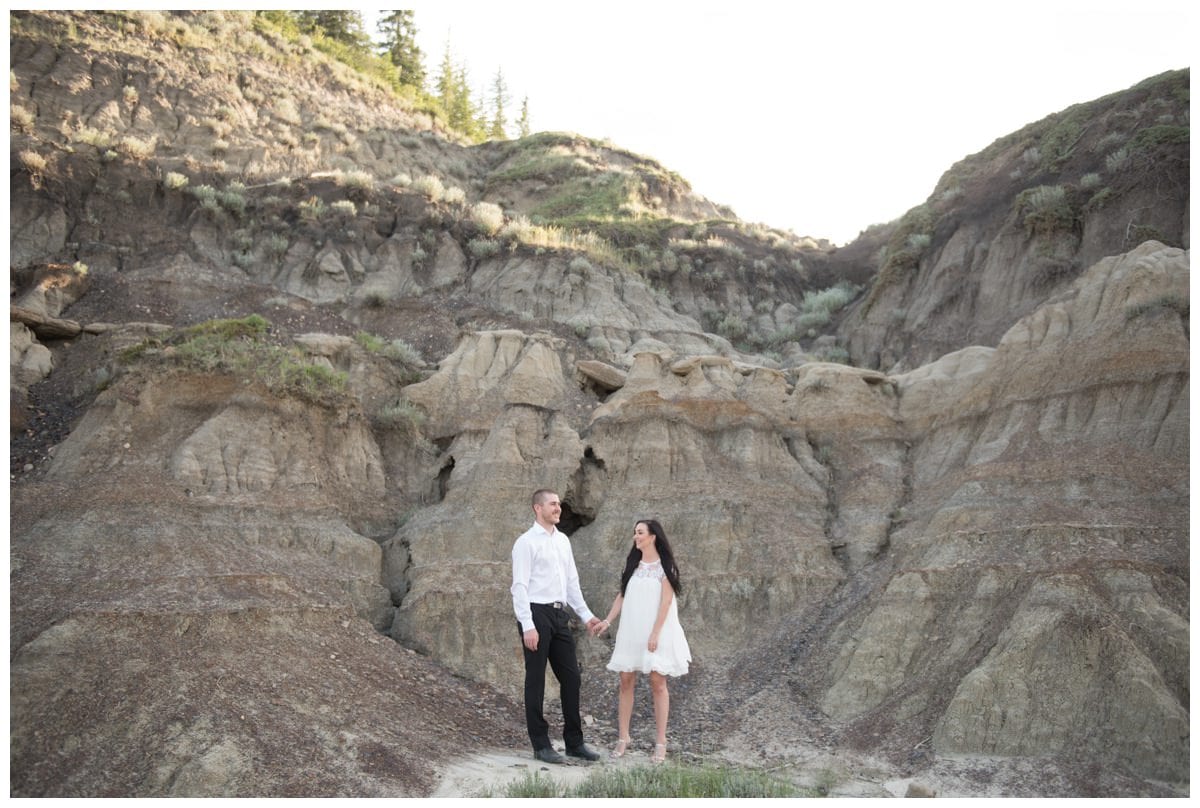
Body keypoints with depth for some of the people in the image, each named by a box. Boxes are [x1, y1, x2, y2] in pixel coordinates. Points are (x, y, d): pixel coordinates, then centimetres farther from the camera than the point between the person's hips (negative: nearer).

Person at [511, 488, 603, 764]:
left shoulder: (563, 540, 14)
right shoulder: (526, 542, -8)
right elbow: (519, 586, -13)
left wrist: (586, 615, 14)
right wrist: (528, 626, -19)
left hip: (560, 614, 7)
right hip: (536, 614, -7)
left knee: (571, 677, 8)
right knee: (536, 681, 1)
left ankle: (574, 742, 18)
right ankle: (541, 745, 9)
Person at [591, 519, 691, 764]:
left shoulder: (665, 566, -2)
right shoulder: (633, 565, 14)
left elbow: (666, 601, -8)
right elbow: (622, 595, 12)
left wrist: (655, 633, -15)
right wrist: (607, 621, 0)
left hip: (656, 632, -5)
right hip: (631, 631, 5)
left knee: (657, 682, -4)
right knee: (626, 681, 2)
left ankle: (661, 742, 0)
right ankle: (623, 738, 8)